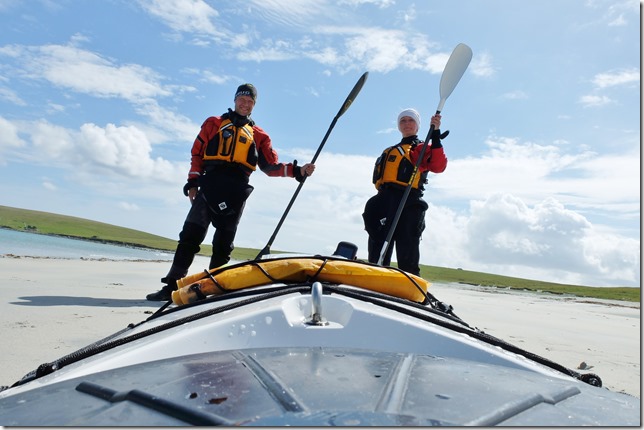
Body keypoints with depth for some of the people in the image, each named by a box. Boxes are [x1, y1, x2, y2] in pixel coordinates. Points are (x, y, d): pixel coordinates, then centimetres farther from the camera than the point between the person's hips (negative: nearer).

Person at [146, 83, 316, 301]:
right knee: (191, 235, -9)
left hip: (237, 192, 1)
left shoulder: (259, 135, 20)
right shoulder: (214, 123, 18)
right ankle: (172, 286, -6)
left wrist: (298, 170, 0)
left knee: (223, 244, 2)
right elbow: (197, 154, 12)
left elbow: (271, 166, 13)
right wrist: (193, 183, 1)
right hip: (210, 185, -1)